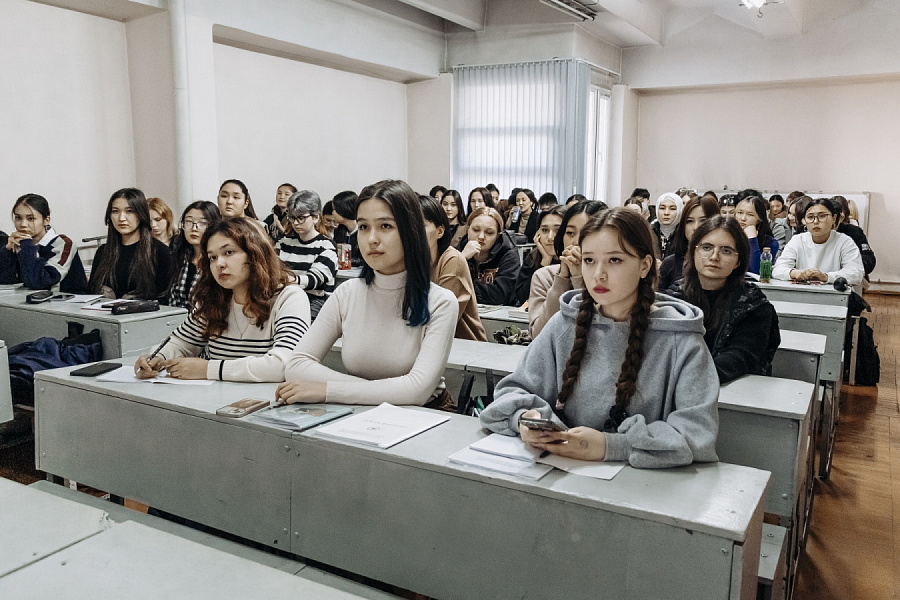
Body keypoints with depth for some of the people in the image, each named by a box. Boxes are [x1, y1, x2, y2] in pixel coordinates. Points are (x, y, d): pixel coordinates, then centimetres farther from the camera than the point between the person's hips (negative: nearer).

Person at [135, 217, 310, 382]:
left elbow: (283, 365, -24)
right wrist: (158, 360, -1)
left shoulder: (289, 298, -11)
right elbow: (181, 342, 23)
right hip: (219, 399, 6)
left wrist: (208, 369, -20)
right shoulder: (212, 302, 9)